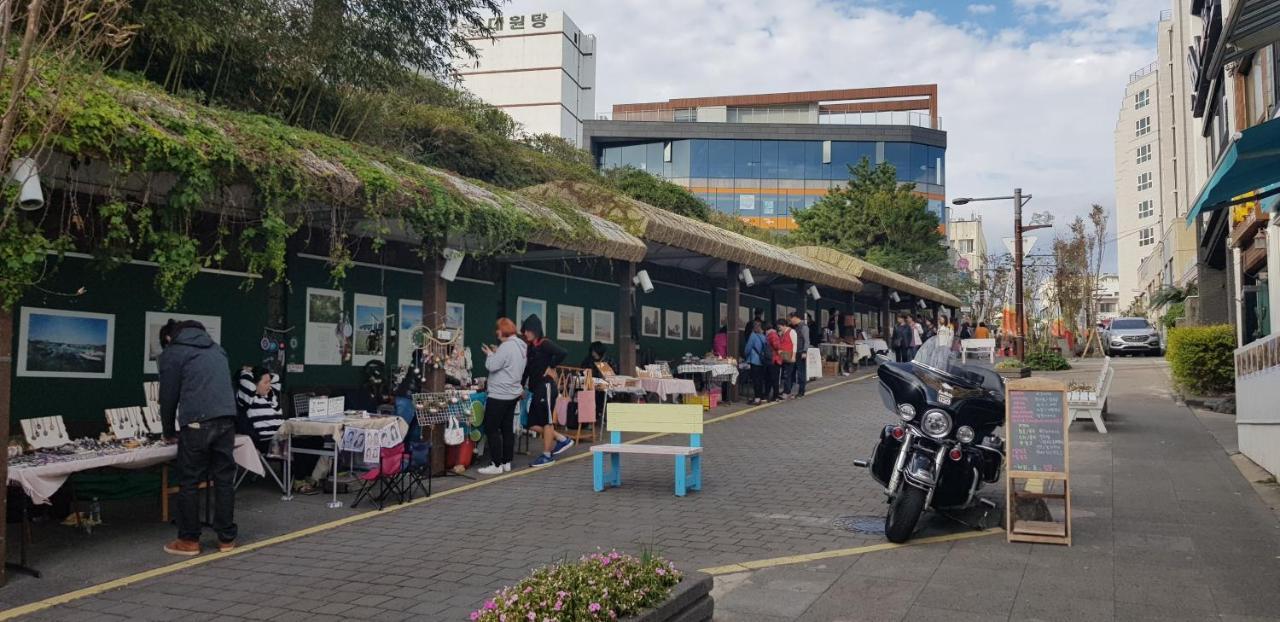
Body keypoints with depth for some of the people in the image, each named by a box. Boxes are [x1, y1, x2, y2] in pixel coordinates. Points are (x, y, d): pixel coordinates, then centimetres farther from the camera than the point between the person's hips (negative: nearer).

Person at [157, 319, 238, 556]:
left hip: (197, 423, -5)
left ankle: (189, 541, 8)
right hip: (227, 419, 5)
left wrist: (169, 433, 19)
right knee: (224, 479, 8)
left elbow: (168, 396, 7)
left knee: (189, 482, 4)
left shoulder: (173, 353, 7)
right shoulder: (216, 348, 25)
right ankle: (226, 538, 11)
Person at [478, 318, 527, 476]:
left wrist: (490, 354, -1)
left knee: (491, 430, -3)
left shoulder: (507, 346, -18)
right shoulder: (521, 346, 12)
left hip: (499, 395, -9)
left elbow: (492, 366, -19)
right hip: (513, 393, 10)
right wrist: (496, 354, 9)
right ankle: (506, 462, 17)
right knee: (507, 429, 12)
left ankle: (496, 465, -3)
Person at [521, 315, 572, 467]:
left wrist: (551, 368, -16)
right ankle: (562, 440, 21)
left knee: (546, 421, 0)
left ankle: (547, 455, 9)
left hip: (546, 387, -9)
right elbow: (527, 368, 16)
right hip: (537, 389, 9)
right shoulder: (531, 347, 12)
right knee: (533, 424, 8)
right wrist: (522, 386, 8)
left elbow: (562, 353, -27)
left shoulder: (545, 343, -11)